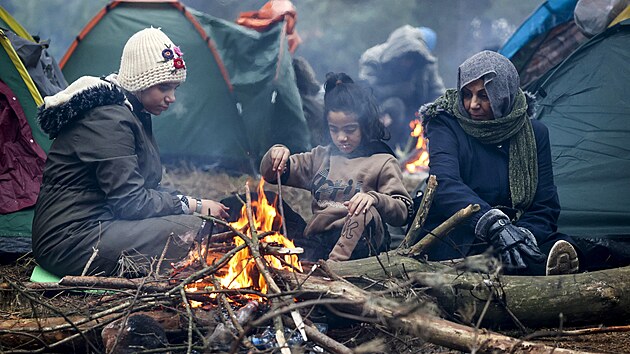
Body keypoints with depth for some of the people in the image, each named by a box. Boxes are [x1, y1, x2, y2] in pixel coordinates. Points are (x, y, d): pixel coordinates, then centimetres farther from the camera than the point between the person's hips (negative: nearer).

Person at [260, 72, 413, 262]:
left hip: (356, 244, -3)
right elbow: (271, 174, 22)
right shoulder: (321, 157, 21)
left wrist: (374, 198, -24)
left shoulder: (382, 163, 7)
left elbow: (403, 212, -3)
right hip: (315, 244, 4)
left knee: (367, 215, -36)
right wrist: (275, 155, -2)